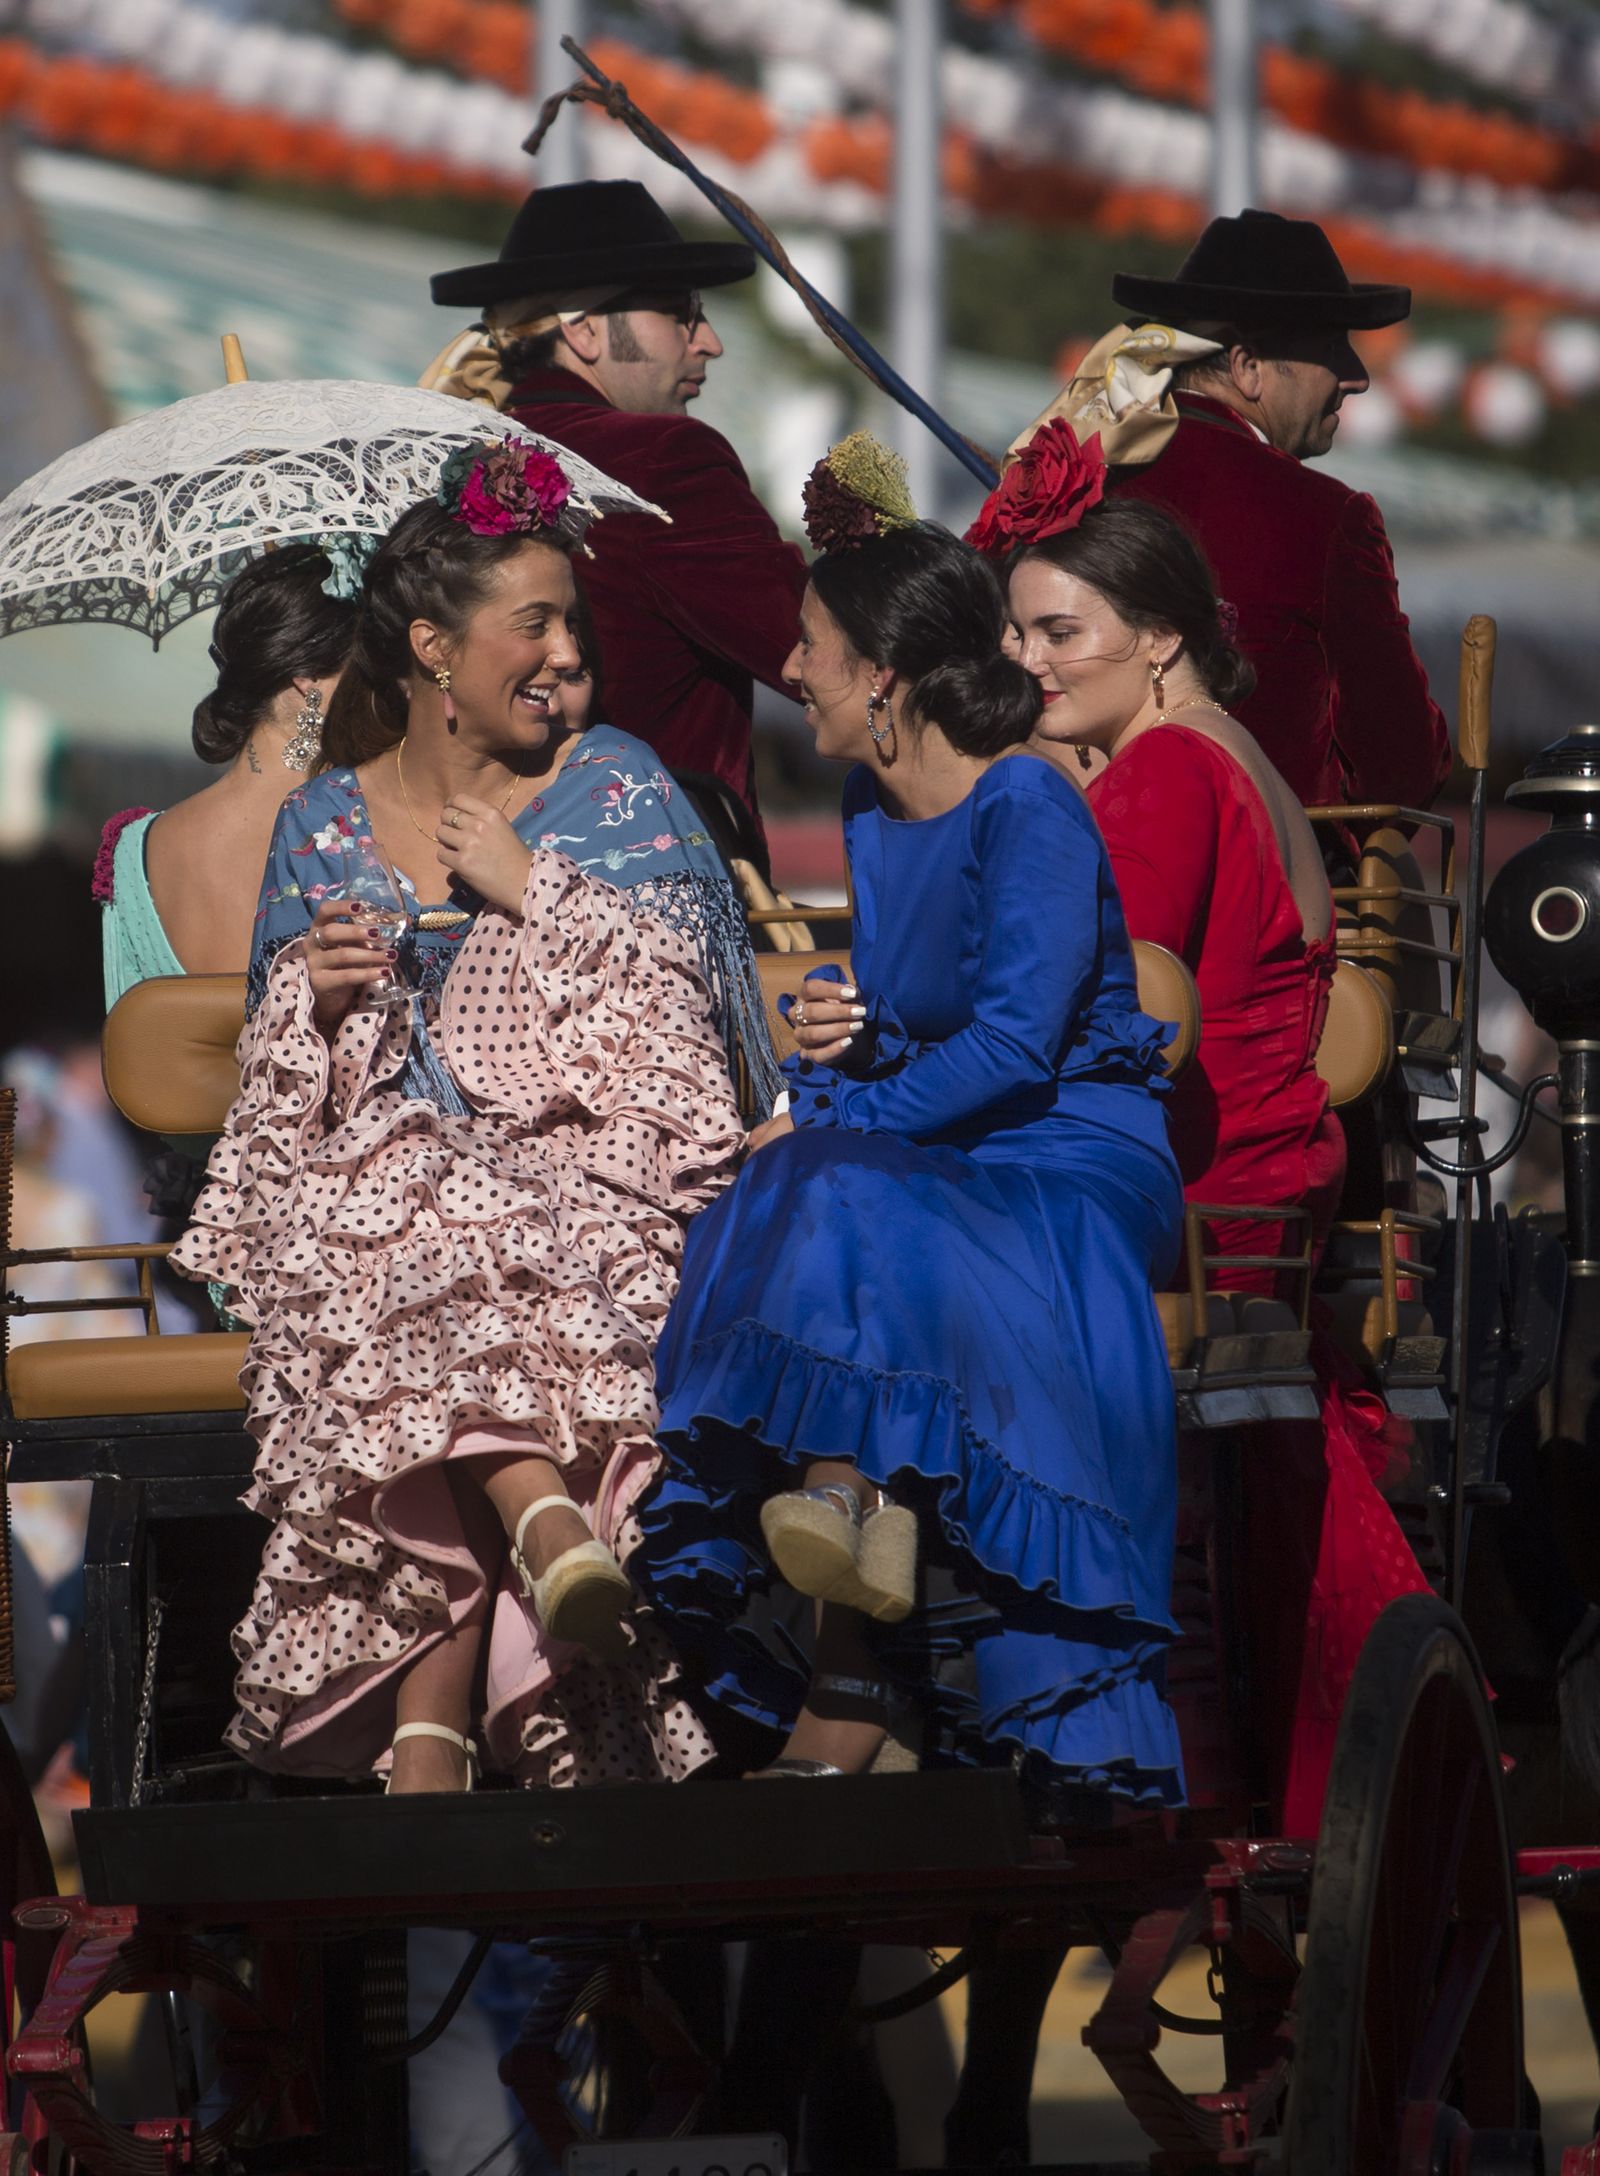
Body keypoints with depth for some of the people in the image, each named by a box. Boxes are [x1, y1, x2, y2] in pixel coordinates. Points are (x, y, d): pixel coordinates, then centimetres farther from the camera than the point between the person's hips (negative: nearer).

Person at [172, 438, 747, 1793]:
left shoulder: (610, 786, 12)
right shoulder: (324, 824, 15)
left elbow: (678, 984, -1)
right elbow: (284, 1078, 13)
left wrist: (528, 888, -5)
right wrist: (321, 993, -8)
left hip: (587, 1161, -2)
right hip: (389, 1163, 2)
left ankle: (429, 1728, -45)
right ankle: (550, 1526, -60)